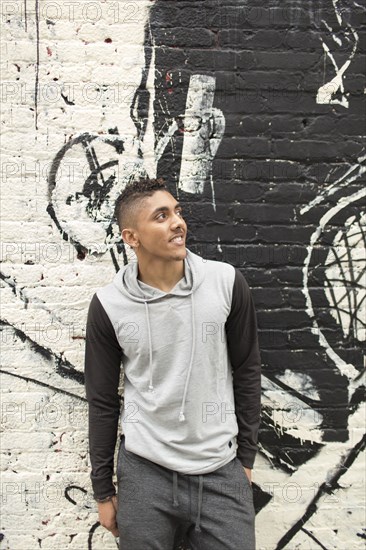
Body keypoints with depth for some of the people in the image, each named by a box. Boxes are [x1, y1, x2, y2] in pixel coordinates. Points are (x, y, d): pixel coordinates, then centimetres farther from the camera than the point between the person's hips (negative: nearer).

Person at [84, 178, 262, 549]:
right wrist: (103, 491, 6)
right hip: (144, 474, 0)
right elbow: (102, 401, 1)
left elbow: (247, 372, 2)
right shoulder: (108, 305, -9)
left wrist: (246, 456, 7)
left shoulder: (227, 283, -9)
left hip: (222, 474, 1)